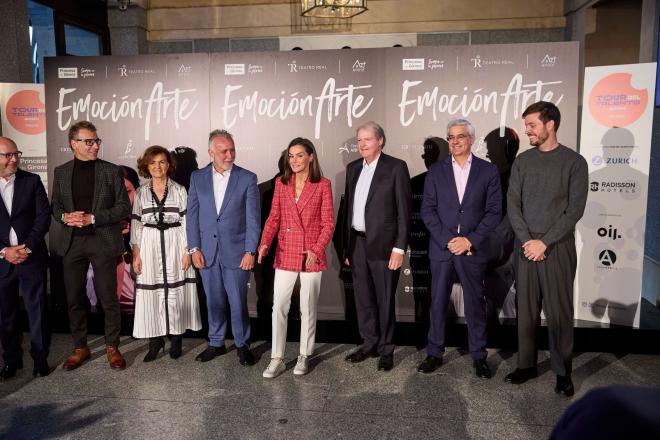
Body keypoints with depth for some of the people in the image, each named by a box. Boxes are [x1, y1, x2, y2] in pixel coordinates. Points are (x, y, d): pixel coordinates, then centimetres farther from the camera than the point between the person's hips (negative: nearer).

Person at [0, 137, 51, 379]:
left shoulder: (32, 180, 2)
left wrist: (27, 247, -11)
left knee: (37, 310, 3)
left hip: (32, 257, -1)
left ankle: (40, 358, 16)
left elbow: (44, 216, -2)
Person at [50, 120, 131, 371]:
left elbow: (124, 207, -3)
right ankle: (80, 348, 25)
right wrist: (65, 217, -8)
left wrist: (93, 218, -14)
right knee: (74, 299, 10)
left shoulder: (111, 171, 1)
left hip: (103, 241, -3)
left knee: (108, 298, 2)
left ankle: (112, 347, 18)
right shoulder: (61, 172, 9)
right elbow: (55, 206, 14)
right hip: (71, 242, 3)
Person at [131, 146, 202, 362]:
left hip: (175, 246, -1)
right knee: (151, 293, 2)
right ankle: (155, 340, 14)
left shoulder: (179, 190, 2)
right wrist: (136, 255, 0)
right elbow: (136, 225, 6)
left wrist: (187, 251, -7)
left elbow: (187, 222, 0)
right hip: (149, 247, 2)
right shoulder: (141, 192, 6)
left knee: (176, 291, 3)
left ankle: (176, 338, 16)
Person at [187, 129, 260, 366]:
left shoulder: (247, 178, -3)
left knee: (238, 302, 4)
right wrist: (194, 248, -1)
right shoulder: (197, 177, 5)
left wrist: (250, 251, -10)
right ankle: (216, 343, 29)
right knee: (214, 301, 13)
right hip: (207, 252, 3)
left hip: (236, 252, -2)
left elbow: (253, 218, -5)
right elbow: (192, 215, 5)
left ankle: (242, 344, 22)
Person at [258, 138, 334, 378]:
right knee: (278, 307, 2)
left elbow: (328, 223, -4)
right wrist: (264, 244, -10)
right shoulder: (281, 183, 5)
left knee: (308, 308, 9)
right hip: (285, 255, 2)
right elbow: (273, 218, 5)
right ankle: (276, 360, 13)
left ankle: (304, 357, 24)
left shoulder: (322, 185, -4)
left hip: (311, 256, -2)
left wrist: (316, 250, -16)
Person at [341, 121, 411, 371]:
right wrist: (347, 246, 10)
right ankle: (370, 344, 28)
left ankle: (386, 350, 21)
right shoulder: (353, 168, 11)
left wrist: (399, 248, -14)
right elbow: (348, 207, 12)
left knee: (385, 299, 6)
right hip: (357, 243, 5)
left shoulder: (396, 167, -5)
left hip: (383, 244, -5)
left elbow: (404, 210, -8)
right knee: (363, 298, 12)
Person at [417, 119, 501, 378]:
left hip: (473, 249, -1)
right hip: (441, 247, 1)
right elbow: (427, 210, 1)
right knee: (438, 303, 7)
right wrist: (448, 240, -10)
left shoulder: (489, 171, 3)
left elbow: (494, 211, -1)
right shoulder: (436, 171, 6)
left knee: (475, 304, 7)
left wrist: (469, 240, -11)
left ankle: (479, 357, 21)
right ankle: (434, 353, 20)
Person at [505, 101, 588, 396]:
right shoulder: (522, 161, 8)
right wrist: (526, 240, -8)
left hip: (558, 247, -3)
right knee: (526, 309, 7)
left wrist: (544, 242, -13)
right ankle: (526, 365, 19)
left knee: (559, 311, 2)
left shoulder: (574, 162, -2)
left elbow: (575, 210, -7)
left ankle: (562, 372, 16)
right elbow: (513, 204, 4)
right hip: (526, 247, 3)